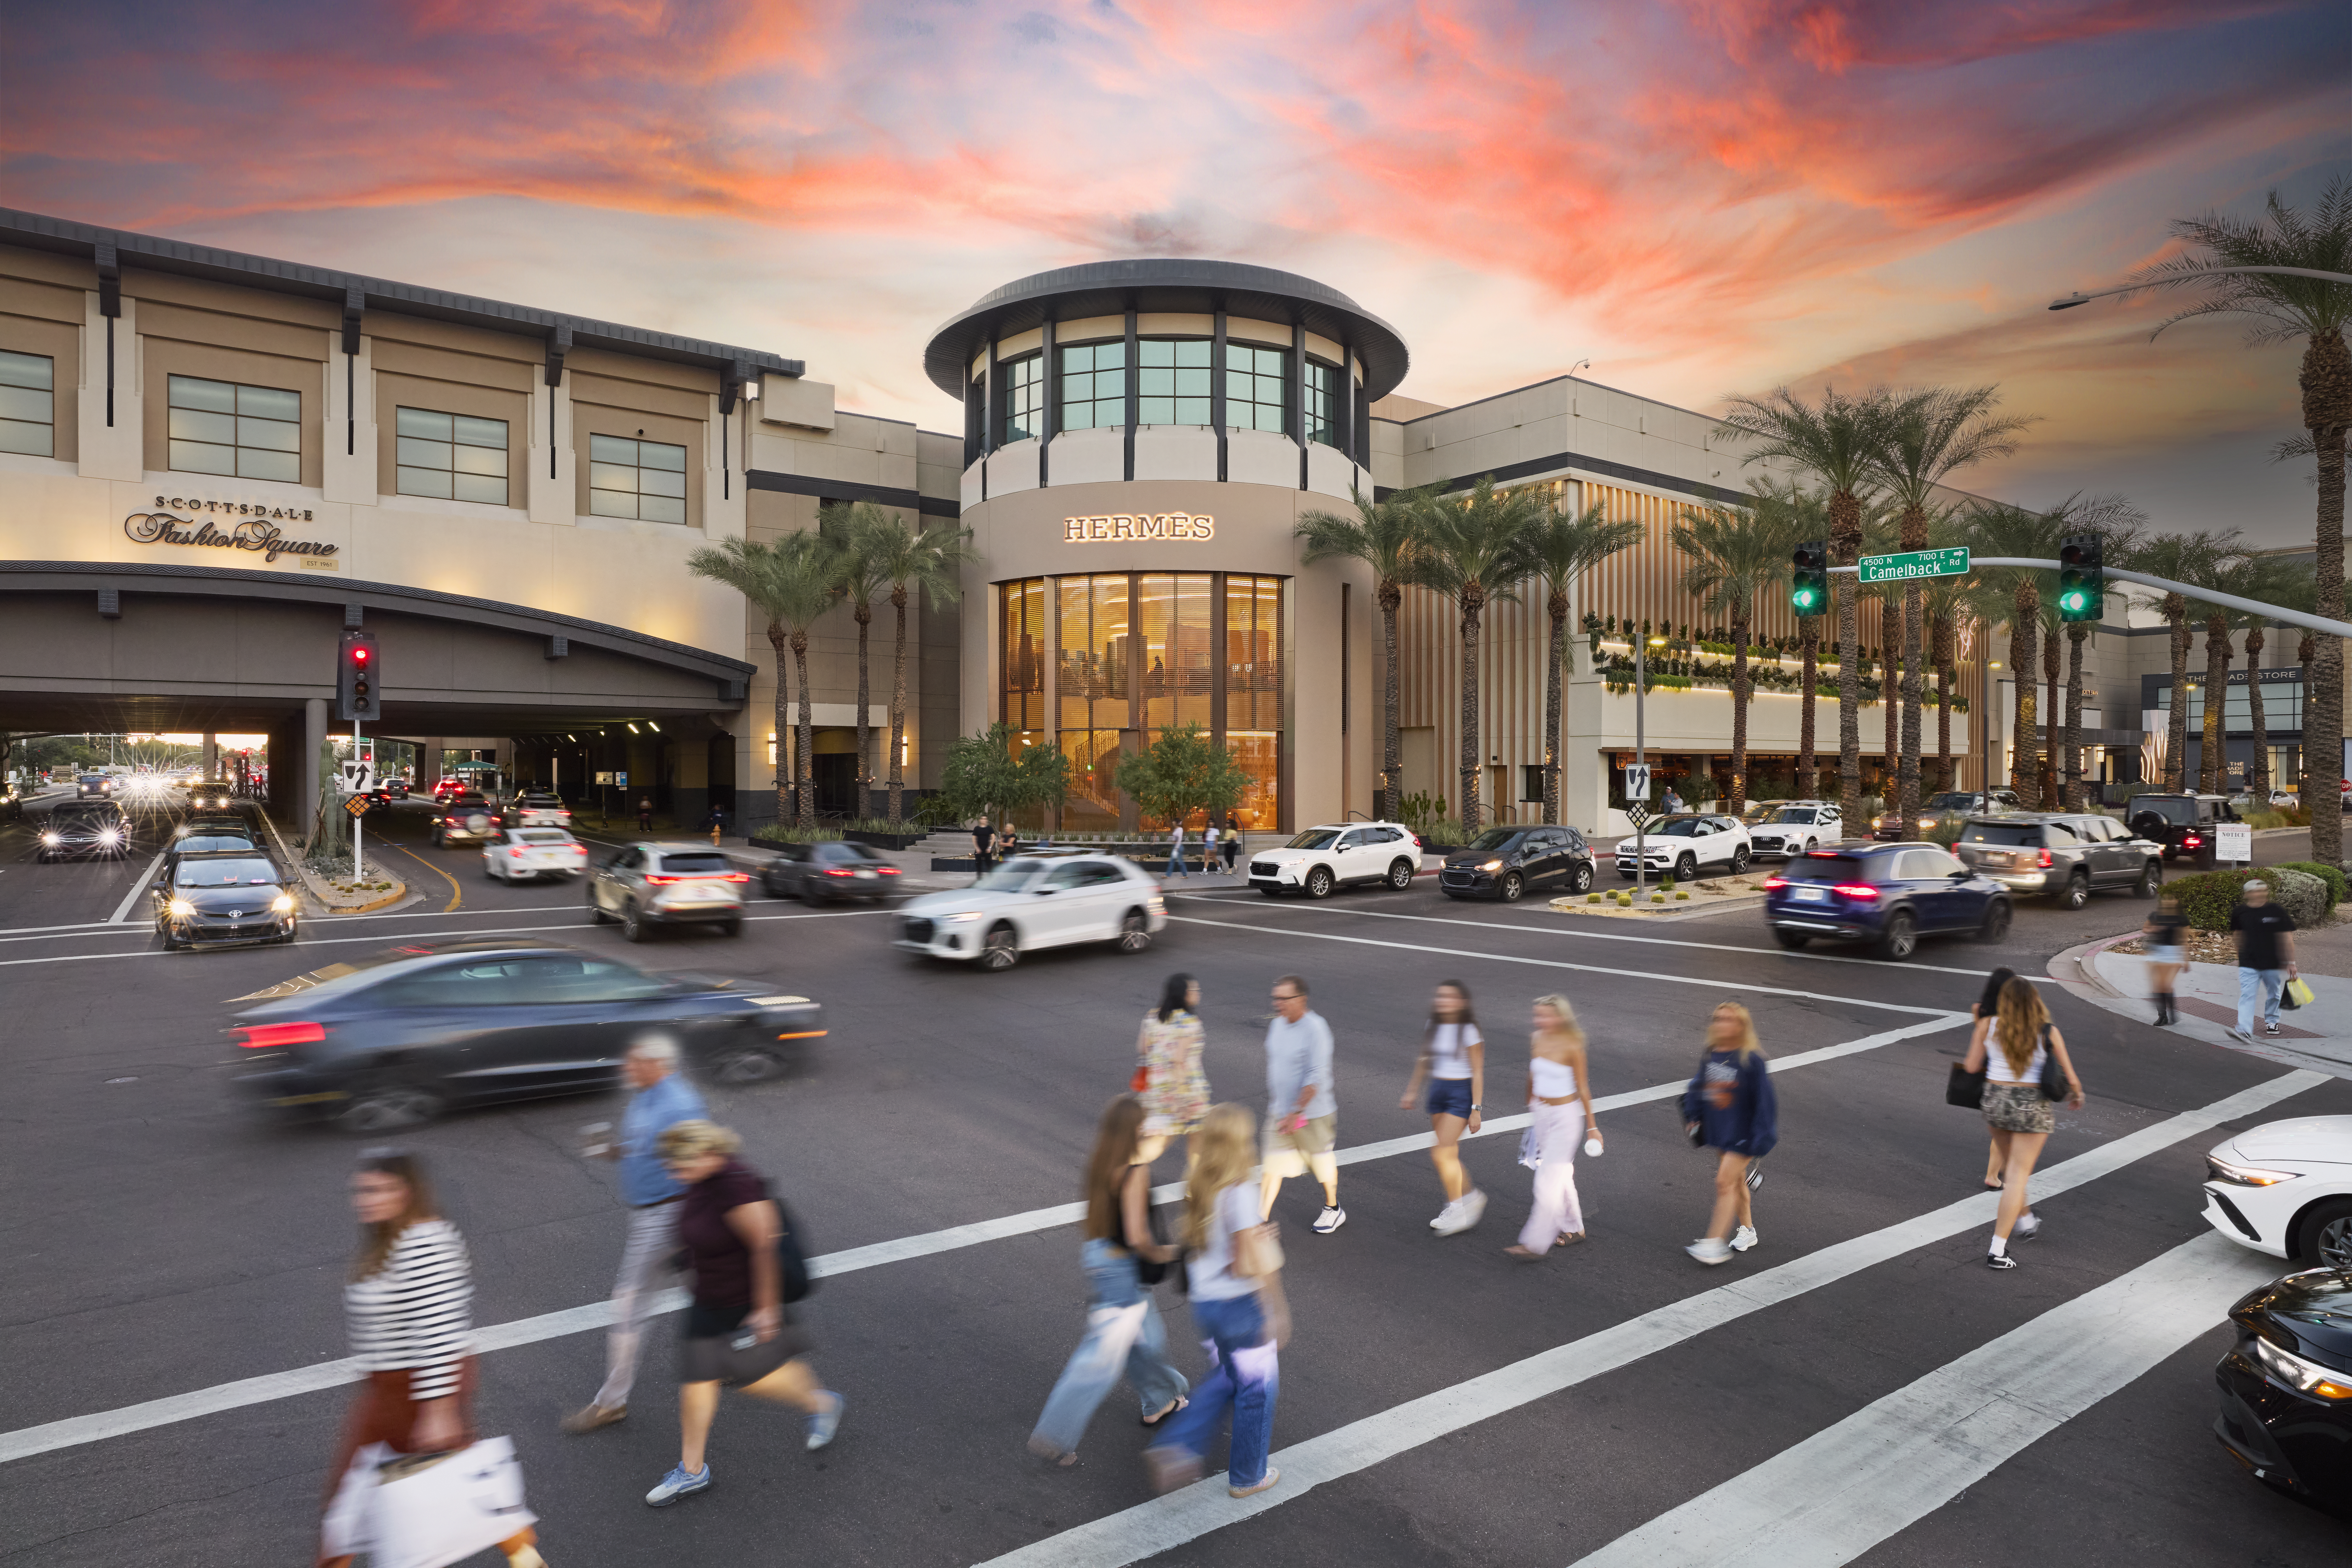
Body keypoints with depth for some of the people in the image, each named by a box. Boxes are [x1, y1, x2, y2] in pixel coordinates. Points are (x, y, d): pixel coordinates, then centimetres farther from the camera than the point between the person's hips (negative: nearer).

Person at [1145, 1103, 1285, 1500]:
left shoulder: (1195, 1186, -1)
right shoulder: (1237, 1192, -24)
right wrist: (1276, 1310, -15)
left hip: (1204, 1302, 7)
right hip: (1242, 1305, -7)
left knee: (1225, 1379, 25)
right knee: (1257, 1389, 14)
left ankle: (1177, 1447, 14)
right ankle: (1247, 1477, 29)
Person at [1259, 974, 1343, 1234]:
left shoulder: (1315, 1029, -21)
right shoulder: (1276, 1025, 2)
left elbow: (1316, 1077, -26)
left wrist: (1296, 1113, -31)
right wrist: (1275, 1104, 21)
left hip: (1312, 1114, -5)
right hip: (1279, 1113, 6)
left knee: (1323, 1162, 15)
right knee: (1274, 1164, 1)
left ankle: (1333, 1210, 37)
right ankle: (1261, 1219, 2)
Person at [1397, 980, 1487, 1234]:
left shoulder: (1469, 1031, -14)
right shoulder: (1434, 1027, 3)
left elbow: (1477, 1072, -13)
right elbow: (1424, 1061, 14)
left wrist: (1477, 1110, -14)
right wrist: (1411, 1092, 14)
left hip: (1462, 1094, -7)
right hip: (1438, 1091, 7)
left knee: (1441, 1154, -11)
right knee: (1449, 1156, 12)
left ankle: (1456, 1210, 5)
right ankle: (1473, 1198, 32)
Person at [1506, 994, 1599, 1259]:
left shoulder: (1572, 1046, -17)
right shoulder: (1536, 1039, -1)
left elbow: (1583, 1088, -10)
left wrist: (1592, 1127, -5)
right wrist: (1530, 1105, 24)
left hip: (1566, 1115, -6)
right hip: (1542, 1113, 6)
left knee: (1549, 1179, -7)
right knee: (1560, 1174, 18)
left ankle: (1535, 1244, -4)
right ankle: (1574, 1228, 35)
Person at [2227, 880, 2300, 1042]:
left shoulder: (2277, 912, -7)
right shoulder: (2240, 913, -1)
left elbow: (2287, 938, -3)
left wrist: (2291, 963, -3)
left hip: (2272, 964, 0)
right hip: (2248, 964, 0)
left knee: (2273, 994, 18)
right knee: (2247, 995, -10)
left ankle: (2271, 1021, 41)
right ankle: (2245, 1031, -18)